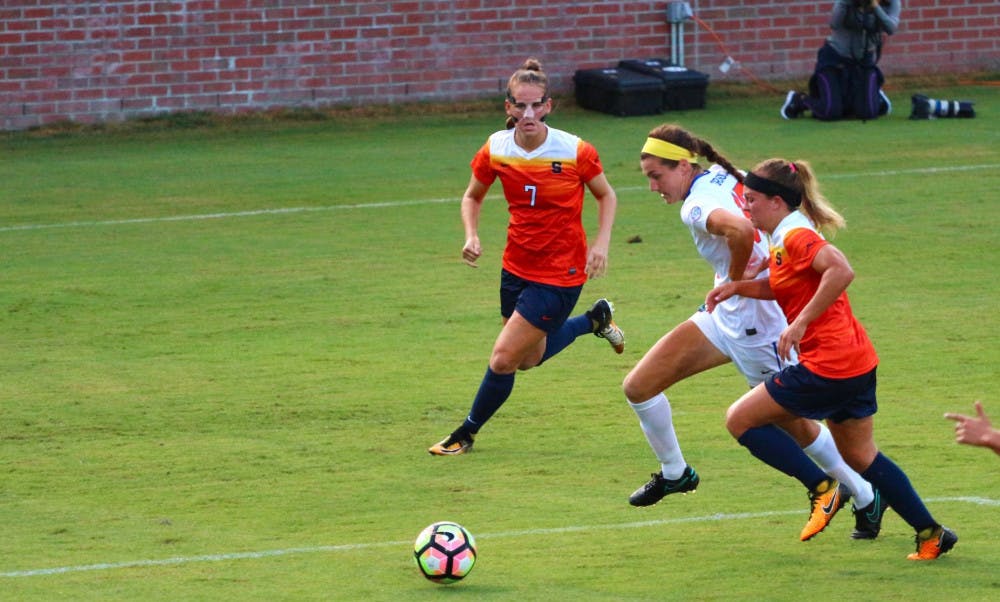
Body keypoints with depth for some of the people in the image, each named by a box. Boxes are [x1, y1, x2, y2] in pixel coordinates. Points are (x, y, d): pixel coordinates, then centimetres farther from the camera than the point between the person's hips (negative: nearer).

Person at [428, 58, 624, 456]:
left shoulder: (574, 151, -17)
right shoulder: (496, 150, -8)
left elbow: (606, 196, 0)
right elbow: (472, 197, 9)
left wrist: (601, 243, -13)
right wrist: (471, 236, -9)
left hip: (560, 274, -5)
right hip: (517, 268, 5)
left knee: (503, 360, -8)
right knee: (529, 359, 22)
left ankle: (466, 433, 15)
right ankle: (596, 319, 46)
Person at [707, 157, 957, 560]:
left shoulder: (796, 237, -15)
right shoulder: (790, 235, 14)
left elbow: (841, 271, -31)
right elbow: (785, 288, 29)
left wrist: (801, 323, -27)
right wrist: (737, 287, 13)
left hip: (828, 367, -10)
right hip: (857, 363, 10)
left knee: (740, 420, 0)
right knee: (860, 457, 20)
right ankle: (930, 533, 19)